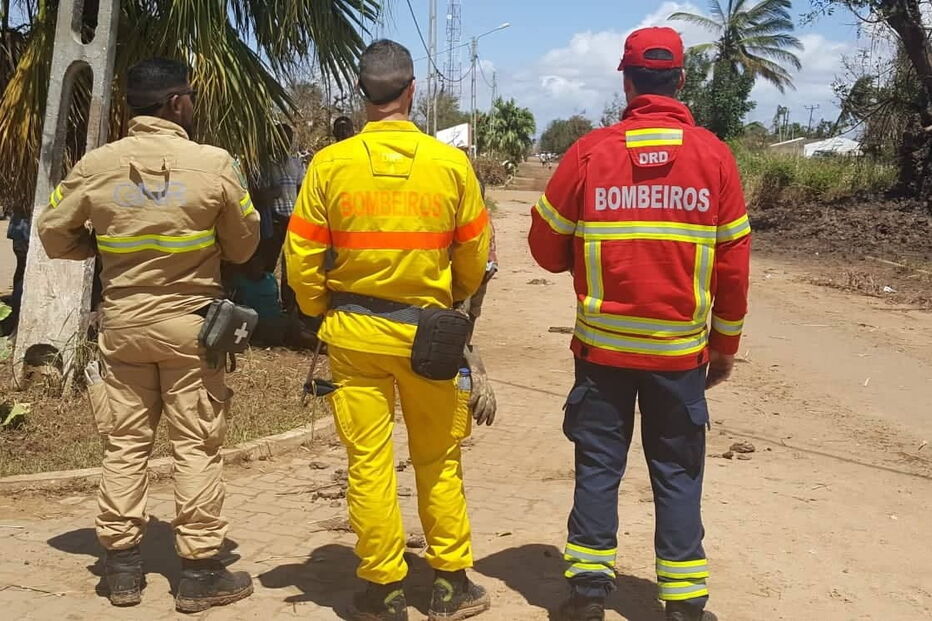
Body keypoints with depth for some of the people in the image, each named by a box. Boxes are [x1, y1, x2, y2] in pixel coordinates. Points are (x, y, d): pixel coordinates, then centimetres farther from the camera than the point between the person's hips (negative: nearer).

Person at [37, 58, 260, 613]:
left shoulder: (95, 165, -3)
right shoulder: (215, 163, -11)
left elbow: (54, 236, 6)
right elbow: (243, 246, -1)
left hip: (122, 321, 3)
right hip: (190, 322, -3)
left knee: (125, 442, 12)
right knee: (198, 446, 4)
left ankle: (122, 567, 20)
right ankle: (201, 572, 10)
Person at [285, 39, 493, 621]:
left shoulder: (330, 164, -7)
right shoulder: (451, 163, -5)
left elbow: (302, 258, -4)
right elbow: (475, 257, 4)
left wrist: (323, 310, 14)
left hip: (355, 332, 0)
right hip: (428, 329, 1)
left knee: (369, 462, 8)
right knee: (439, 462, 13)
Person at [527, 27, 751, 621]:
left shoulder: (590, 152, -5)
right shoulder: (714, 155, -2)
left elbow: (547, 247, 1)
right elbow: (733, 264, 1)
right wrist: (725, 345, 11)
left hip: (602, 346, 0)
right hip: (681, 350, 1)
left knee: (598, 465, 12)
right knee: (678, 472, 11)